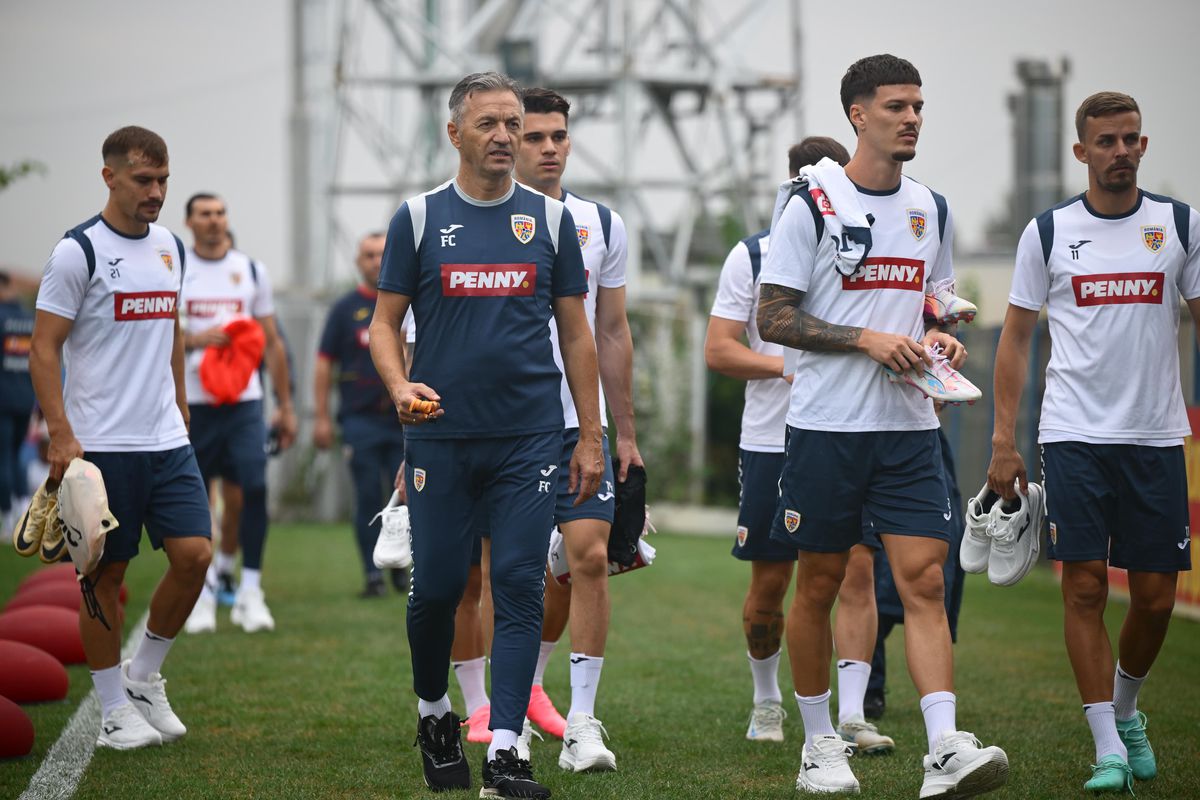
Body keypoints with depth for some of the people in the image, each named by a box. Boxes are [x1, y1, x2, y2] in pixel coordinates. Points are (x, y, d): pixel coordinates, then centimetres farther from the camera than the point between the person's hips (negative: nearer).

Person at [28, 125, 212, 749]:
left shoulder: (170, 248, 12)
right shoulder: (78, 251, -8)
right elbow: (43, 349, -9)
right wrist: (61, 436, -16)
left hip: (167, 441, 6)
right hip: (101, 446, -6)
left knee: (194, 555, -4)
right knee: (105, 573, 1)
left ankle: (144, 675, 16)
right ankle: (114, 709, 12)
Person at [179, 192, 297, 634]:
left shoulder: (251, 270, 9)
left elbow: (272, 343, 13)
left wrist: (285, 405, 12)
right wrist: (194, 339, -16)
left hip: (244, 399, 1)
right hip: (191, 402, -1)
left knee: (253, 489, -10)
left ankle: (250, 593, -4)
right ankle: (202, 591, 14)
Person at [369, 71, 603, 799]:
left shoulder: (551, 219, 7)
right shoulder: (419, 218, 3)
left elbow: (576, 334, 9)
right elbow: (386, 322, 5)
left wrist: (591, 437, 5)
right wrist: (399, 386, -16)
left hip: (530, 437, 1)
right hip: (441, 437, 0)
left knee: (520, 586, -6)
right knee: (436, 586, 3)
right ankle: (434, 713, 29)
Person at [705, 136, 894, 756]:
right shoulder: (752, 257, 2)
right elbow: (718, 351, -3)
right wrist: (793, 368, -16)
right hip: (772, 442, -1)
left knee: (857, 569, -10)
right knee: (770, 582, 6)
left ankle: (851, 715, -9)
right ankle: (766, 699, 27)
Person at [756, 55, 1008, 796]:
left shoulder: (932, 208, 12)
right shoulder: (812, 205, -5)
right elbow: (773, 318, -8)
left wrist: (939, 339, 2)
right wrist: (867, 338, -17)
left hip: (910, 429, 4)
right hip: (826, 428, -4)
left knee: (925, 580, -8)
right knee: (819, 583, 6)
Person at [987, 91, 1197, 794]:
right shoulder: (1049, 232, 3)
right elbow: (1016, 340, 8)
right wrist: (1003, 440, 2)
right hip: (1074, 437, -1)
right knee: (1086, 587, -6)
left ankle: (1126, 709, 31)